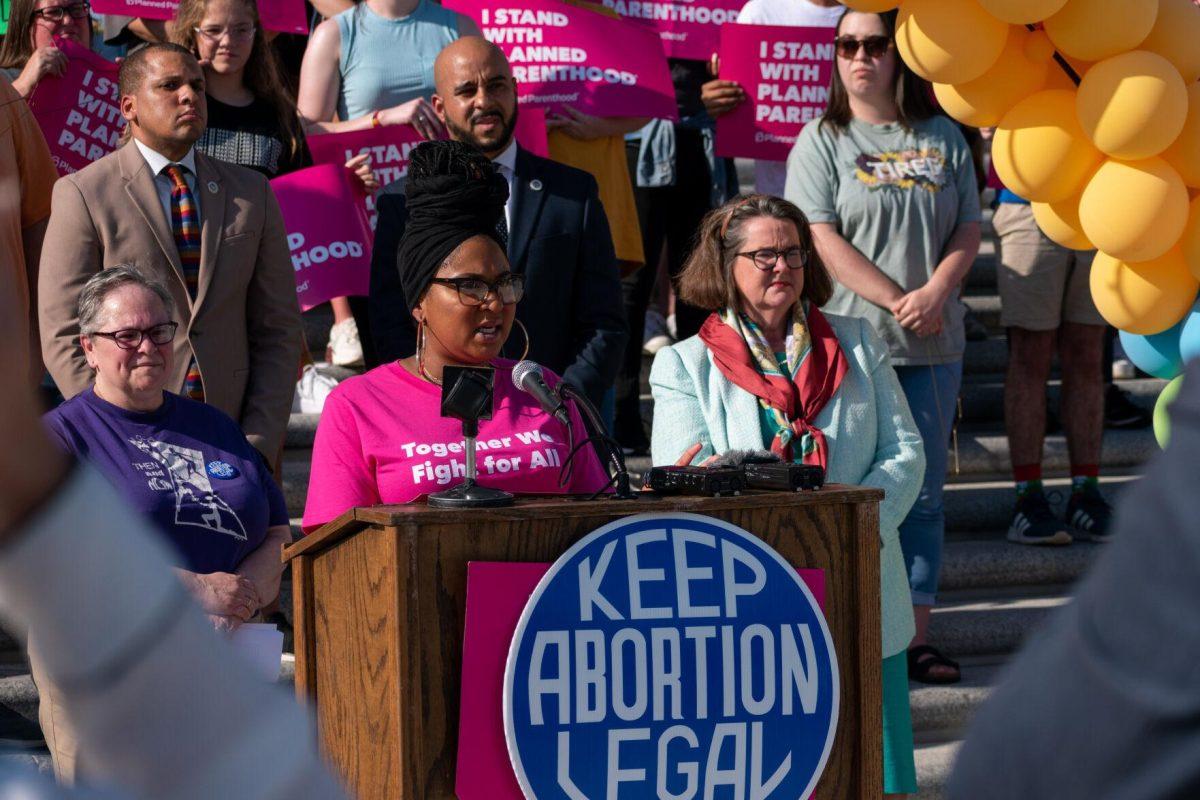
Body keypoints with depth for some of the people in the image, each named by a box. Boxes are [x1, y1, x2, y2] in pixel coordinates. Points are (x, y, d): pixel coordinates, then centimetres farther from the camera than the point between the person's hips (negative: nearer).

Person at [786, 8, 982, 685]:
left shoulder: (943, 139, 11)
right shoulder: (823, 141, 1)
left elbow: (969, 228, 10)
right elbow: (822, 237, -7)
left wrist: (936, 290, -9)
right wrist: (897, 302, -13)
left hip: (933, 345, 3)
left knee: (924, 492, 4)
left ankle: (915, 633, 10)